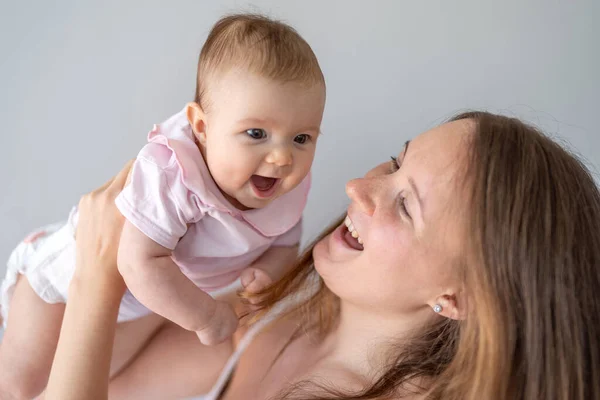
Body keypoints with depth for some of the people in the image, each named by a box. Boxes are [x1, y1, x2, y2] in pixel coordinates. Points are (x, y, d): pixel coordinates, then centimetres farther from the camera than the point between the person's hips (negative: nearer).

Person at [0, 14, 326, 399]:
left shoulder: (288, 186, -22)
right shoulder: (171, 175, -45)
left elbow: (285, 242, -6)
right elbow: (141, 265, -46)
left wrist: (265, 270, -28)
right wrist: (205, 315, -38)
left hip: (154, 291, 6)